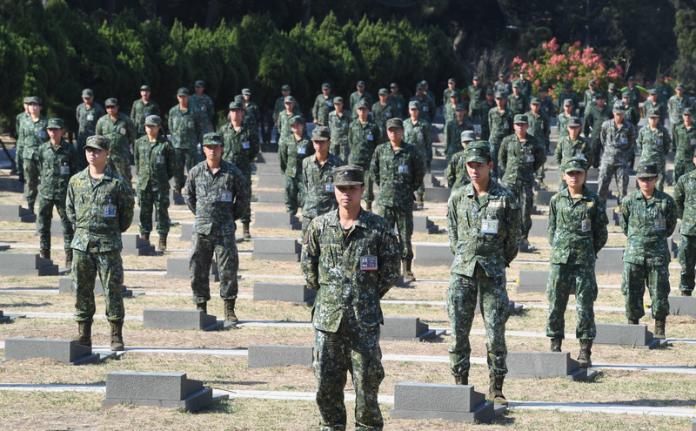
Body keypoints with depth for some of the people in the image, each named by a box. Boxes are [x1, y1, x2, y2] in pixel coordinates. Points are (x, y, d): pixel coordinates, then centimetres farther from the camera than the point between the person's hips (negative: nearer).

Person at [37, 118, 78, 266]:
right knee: (43, 226, 4)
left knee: (67, 226, 2)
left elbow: (75, 171, 3)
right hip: (46, 192, 2)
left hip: (63, 192, -2)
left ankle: (70, 259, 8)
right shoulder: (43, 149, 5)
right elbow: (39, 169, 14)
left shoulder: (69, 149, -1)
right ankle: (44, 257, 14)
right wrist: (41, 184, 9)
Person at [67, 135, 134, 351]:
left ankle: (116, 337, 6)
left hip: (108, 244, -4)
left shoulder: (118, 182, -5)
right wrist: (80, 227, 12)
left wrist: (116, 230, 7)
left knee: (113, 289, -1)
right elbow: (70, 208, 19)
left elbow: (127, 210, 4)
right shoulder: (76, 181, 7)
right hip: (81, 243, 4)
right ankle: (83, 335, 14)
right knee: (82, 290, 6)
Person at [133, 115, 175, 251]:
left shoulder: (165, 144, -4)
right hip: (143, 184, 3)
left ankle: (162, 241, 8)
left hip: (160, 185, -3)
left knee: (162, 212, 2)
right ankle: (144, 238, 17)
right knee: (144, 212, 8)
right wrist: (140, 175, 11)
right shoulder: (139, 143, 6)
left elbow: (172, 164, 2)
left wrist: (165, 178, 1)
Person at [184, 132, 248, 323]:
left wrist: (231, 216, 7)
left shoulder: (232, 172, -2)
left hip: (224, 229, -2)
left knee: (228, 269, -1)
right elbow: (188, 195, 18)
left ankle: (229, 310, 6)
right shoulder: (196, 172, 3)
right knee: (198, 270, 3)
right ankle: (201, 307, 13)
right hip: (201, 229, 2)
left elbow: (242, 198, 9)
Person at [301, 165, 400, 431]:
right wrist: (324, 291, 10)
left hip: (365, 318, -2)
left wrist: (369, 296, 4)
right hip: (327, 316, 2)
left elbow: (391, 270, 5)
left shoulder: (378, 228, -2)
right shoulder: (320, 226, 2)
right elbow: (308, 264, 14)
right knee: (326, 380, 6)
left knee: (367, 379, 2)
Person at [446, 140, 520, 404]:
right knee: (458, 333, 1)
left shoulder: (505, 199, -2)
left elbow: (513, 239, 6)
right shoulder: (457, 198, 5)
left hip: (493, 273, -2)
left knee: (495, 333, -2)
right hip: (462, 272, 2)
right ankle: (460, 385, 10)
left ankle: (496, 389, 6)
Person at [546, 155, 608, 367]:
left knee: (584, 307, -1)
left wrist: (587, 253, 4)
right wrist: (559, 250, 7)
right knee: (555, 305, 4)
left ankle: (585, 352, 4)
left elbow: (601, 234, 5)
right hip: (559, 261, 2)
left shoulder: (593, 201, 0)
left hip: (584, 262, -2)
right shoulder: (557, 200, 7)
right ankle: (555, 348, 14)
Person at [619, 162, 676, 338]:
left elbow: (670, 227, 9)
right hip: (633, 254, 1)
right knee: (631, 293, 4)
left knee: (659, 293, 2)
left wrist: (656, 238, 10)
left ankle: (660, 330, 12)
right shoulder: (629, 201, 0)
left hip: (658, 255, -1)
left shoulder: (666, 202, -4)